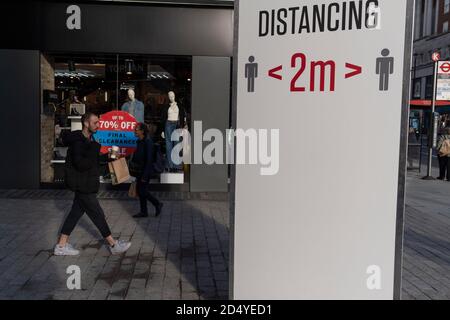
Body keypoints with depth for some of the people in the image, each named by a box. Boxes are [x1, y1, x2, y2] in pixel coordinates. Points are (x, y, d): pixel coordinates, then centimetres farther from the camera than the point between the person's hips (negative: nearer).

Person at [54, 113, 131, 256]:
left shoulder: (90, 140, 11)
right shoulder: (77, 142, -19)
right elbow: (80, 163, -29)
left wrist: (108, 156, 7)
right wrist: (98, 158, -20)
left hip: (86, 184, 10)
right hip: (82, 185, -10)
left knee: (76, 212, 13)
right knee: (97, 214, -1)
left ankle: (61, 246, 21)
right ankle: (114, 245, 9)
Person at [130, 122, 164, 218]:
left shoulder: (147, 142, -19)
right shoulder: (139, 142, 8)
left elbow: (149, 160, -21)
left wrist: (145, 175, -21)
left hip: (145, 171, -9)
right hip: (140, 171, 9)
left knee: (142, 191, -3)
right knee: (140, 190, 12)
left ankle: (158, 204, 14)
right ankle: (144, 212, 21)